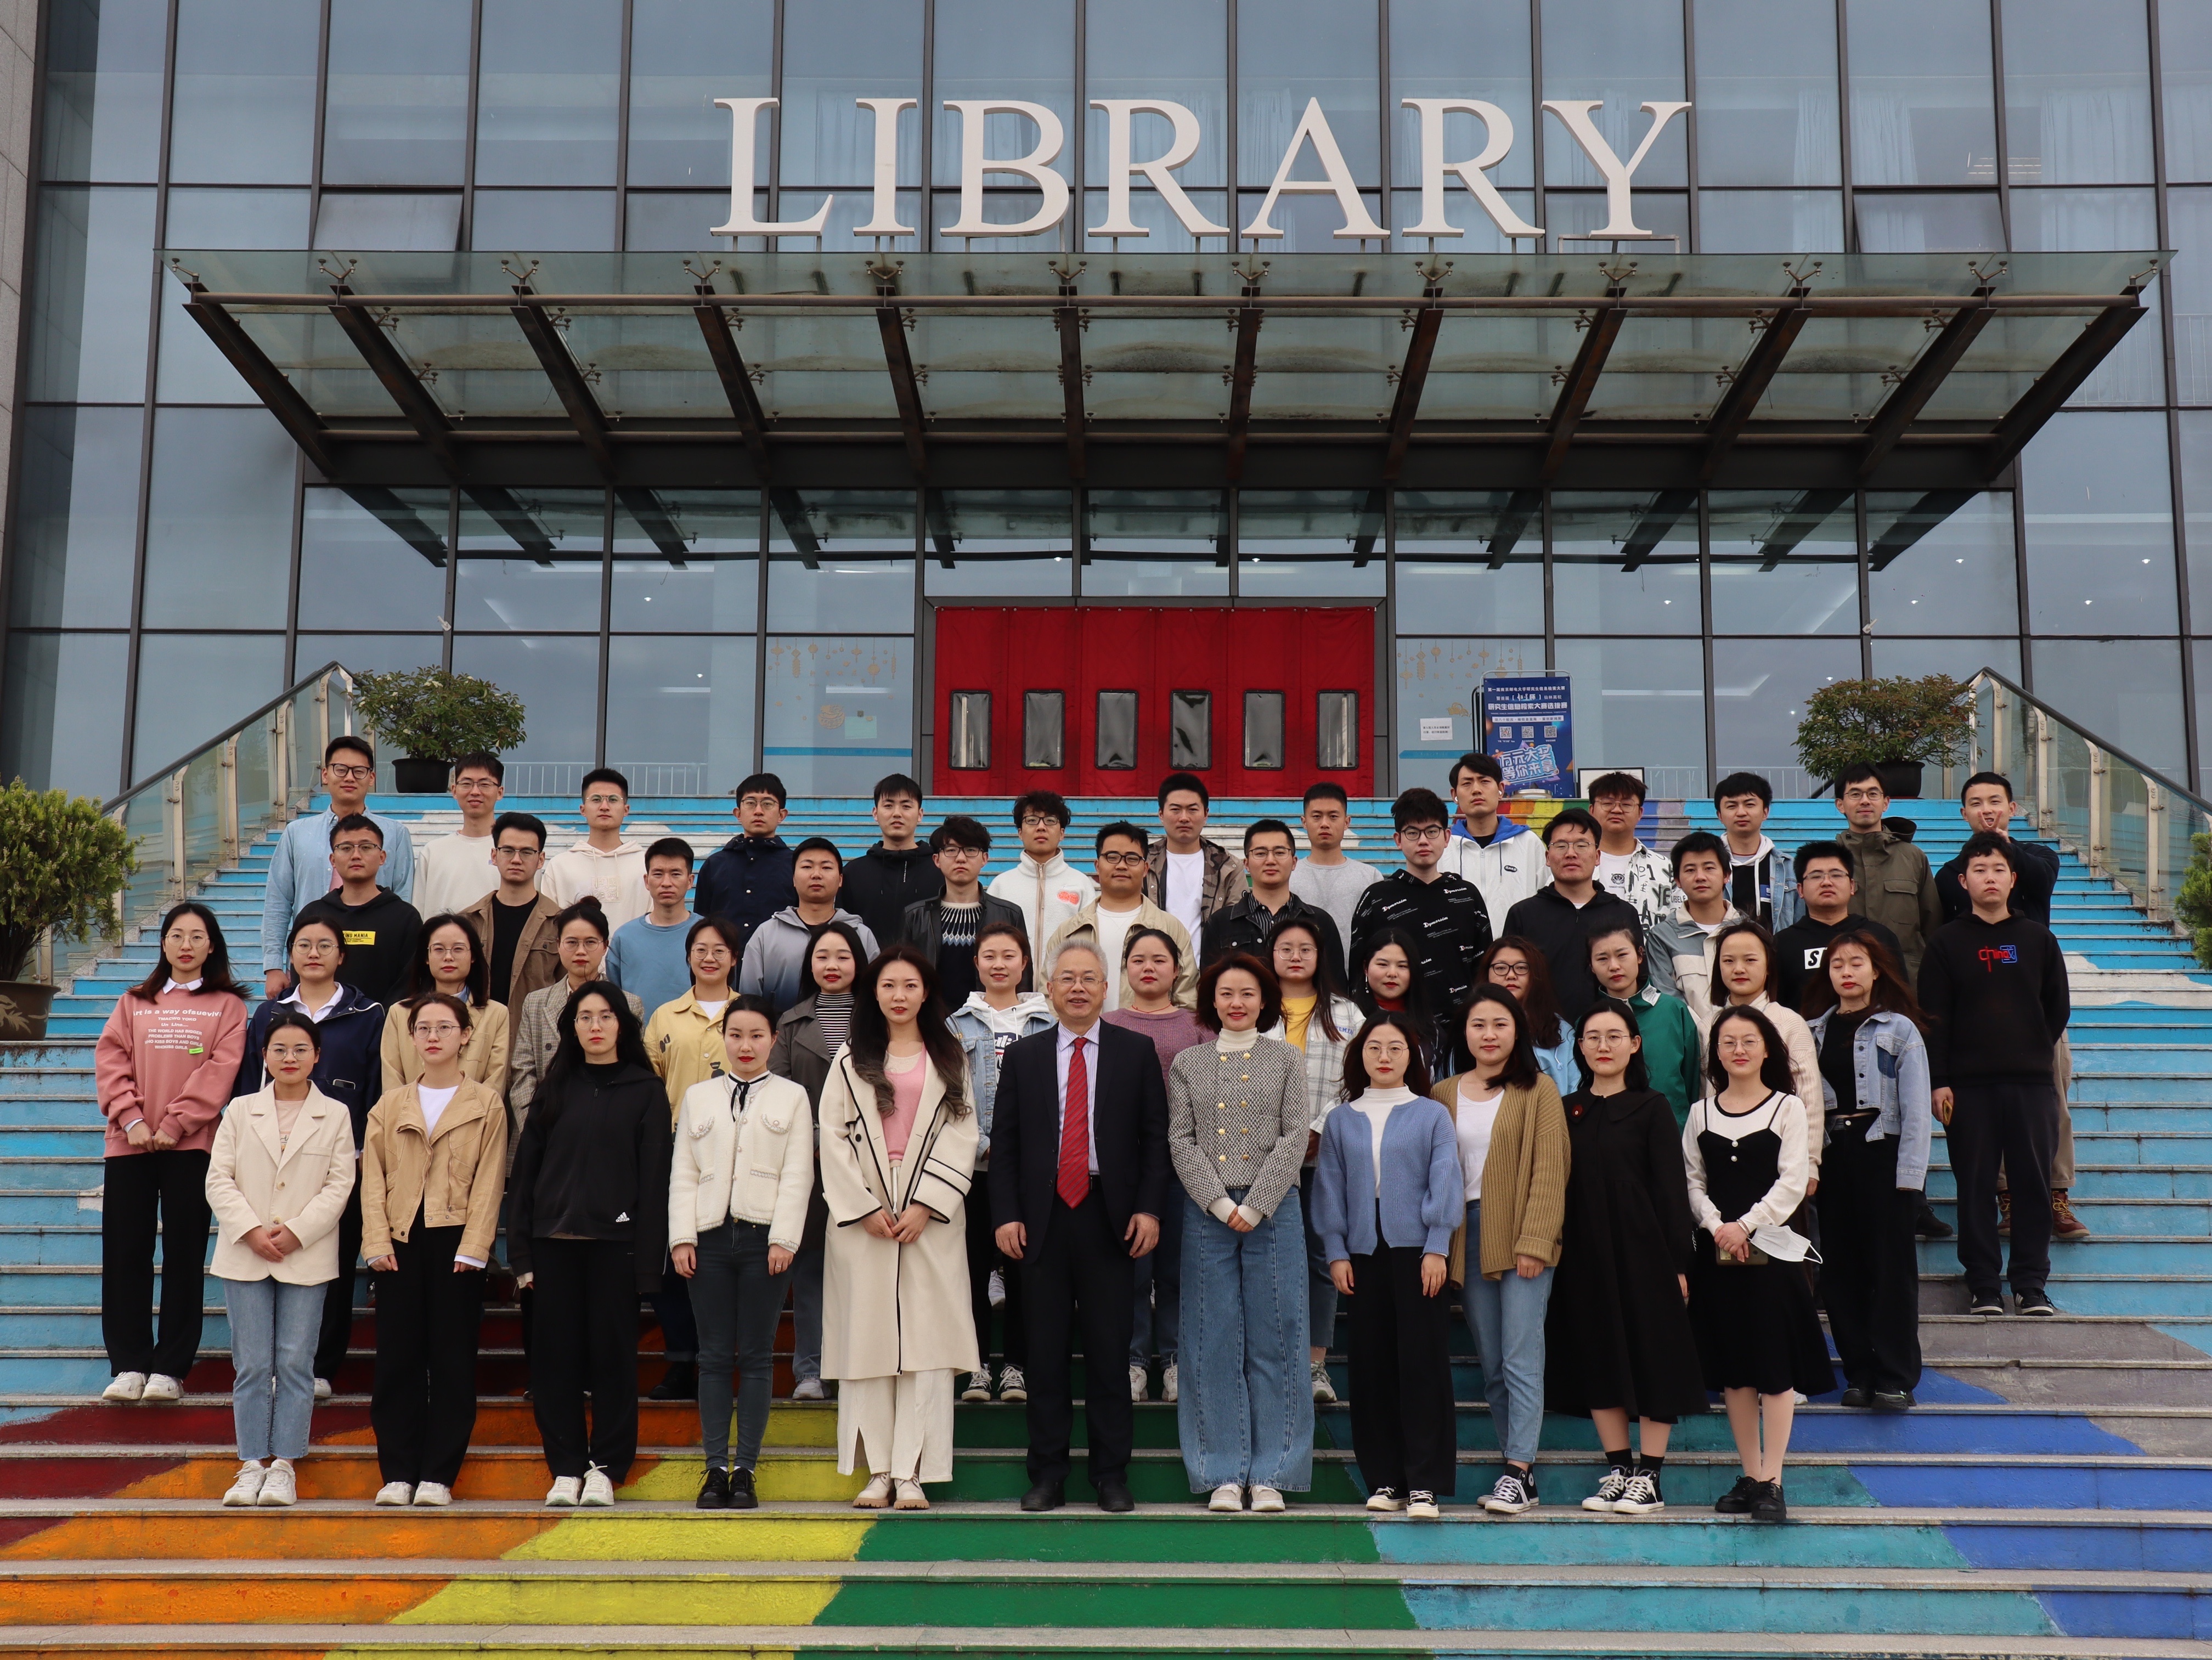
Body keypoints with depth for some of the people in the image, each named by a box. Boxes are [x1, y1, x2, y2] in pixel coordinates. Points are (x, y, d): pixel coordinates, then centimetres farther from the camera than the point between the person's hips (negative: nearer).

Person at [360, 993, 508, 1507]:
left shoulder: (486, 1103, 5)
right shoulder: (391, 1105, 13)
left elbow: (489, 1180, 0)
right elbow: (373, 1176, 7)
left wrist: (472, 1248, -9)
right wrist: (377, 1242, -5)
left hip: (456, 1241, -2)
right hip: (401, 1241, 2)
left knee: (452, 1359, 0)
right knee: (397, 1359, 3)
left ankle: (439, 1474, 6)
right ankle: (398, 1473, 10)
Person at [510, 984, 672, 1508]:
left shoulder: (646, 1091, 3)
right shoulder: (556, 1090, 11)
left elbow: (655, 1179, -1)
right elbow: (526, 1169, 9)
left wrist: (646, 1259, -9)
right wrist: (521, 1251, 1)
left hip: (614, 1243, -2)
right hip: (555, 1243, 3)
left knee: (613, 1355, 2)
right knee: (556, 1357, 4)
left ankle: (605, 1468, 12)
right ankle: (566, 1468, 13)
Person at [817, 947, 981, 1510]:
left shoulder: (950, 1060, 10)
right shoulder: (850, 1061, 10)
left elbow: (960, 1136, 2)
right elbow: (833, 1138, 3)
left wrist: (925, 1205, -10)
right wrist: (864, 1208, -8)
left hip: (931, 1219, 0)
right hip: (863, 1217, 1)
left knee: (927, 1338, -5)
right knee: (866, 1338, -1)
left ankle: (911, 1473, -2)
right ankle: (877, 1471, 5)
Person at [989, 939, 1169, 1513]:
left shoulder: (1136, 1053, 6)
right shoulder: (1023, 1056, 9)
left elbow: (1156, 1137, 4)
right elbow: (1005, 1144, 7)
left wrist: (1149, 1209, -6)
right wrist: (1006, 1215, -2)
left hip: (1110, 1219, -1)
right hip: (1042, 1219, 1)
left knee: (1110, 1349, 3)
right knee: (1046, 1352, 5)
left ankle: (1111, 1476, 12)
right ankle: (1047, 1475, 14)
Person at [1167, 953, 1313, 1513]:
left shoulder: (1286, 1059, 7)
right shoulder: (1187, 1063, 9)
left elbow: (1295, 1137, -1)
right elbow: (1180, 1141, 3)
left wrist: (1255, 1205, -10)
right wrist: (1220, 1204, -9)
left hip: (1274, 1210, -1)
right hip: (1206, 1213, 1)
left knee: (1273, 1341, 1)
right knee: (1215, 1344, 2)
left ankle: (1270, 1474, 8)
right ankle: (1224, 1475, 9)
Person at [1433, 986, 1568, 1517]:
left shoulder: (1538, 1090, 0)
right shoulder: (1445, 1095, 13)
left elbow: (1550, 1170, -6)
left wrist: (1535, 1241, -13)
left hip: (1522, 1237, -4)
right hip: (1467, 1238, 5)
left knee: (1521, 1357, -8)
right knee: (1492, 1365, 7)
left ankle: (1519, 1473, -7)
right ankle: (1517, 1468, 13)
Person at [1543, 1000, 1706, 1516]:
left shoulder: (1651, 1108, -1)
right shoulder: (1566, 1111, 9)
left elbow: (1671, 1188, -4)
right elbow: (1558, 1186, 9)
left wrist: (1678, 1262, -9)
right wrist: (1556, 1247, 1)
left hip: (1642, 1250, -4)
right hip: (1585, 1254, 4)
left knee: (1652, 1355, 0)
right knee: (1597, 1358, 6)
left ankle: (1649, 1478, 7)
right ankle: (1618, 1470, 16)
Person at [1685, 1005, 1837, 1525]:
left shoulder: (1788, 1108, 0)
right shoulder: (1701, 1113, 9)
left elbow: (1793, 1182, -7)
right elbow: (1692, 1181, 5)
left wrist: (1745, 1226, -14)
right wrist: (1717, 1227, -12)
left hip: (1771, 1249, -3)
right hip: (1717, 1251, 3)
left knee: (1775, 1368, -5)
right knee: (1732, 1370, 7)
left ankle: (1772, 1481, -2)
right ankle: (1750, 1476, 15)